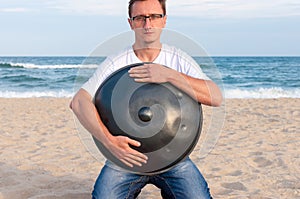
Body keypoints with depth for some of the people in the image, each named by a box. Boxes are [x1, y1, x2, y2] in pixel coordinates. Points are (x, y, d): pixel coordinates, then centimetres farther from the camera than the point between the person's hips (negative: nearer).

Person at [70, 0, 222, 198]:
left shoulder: (179, 60, -3)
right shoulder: (115, 63, -5)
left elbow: (216, 97, -17)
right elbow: (78, 102, -15)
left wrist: (170, 75, -29)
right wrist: (109, 141, -30)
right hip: (127, 155, 0)